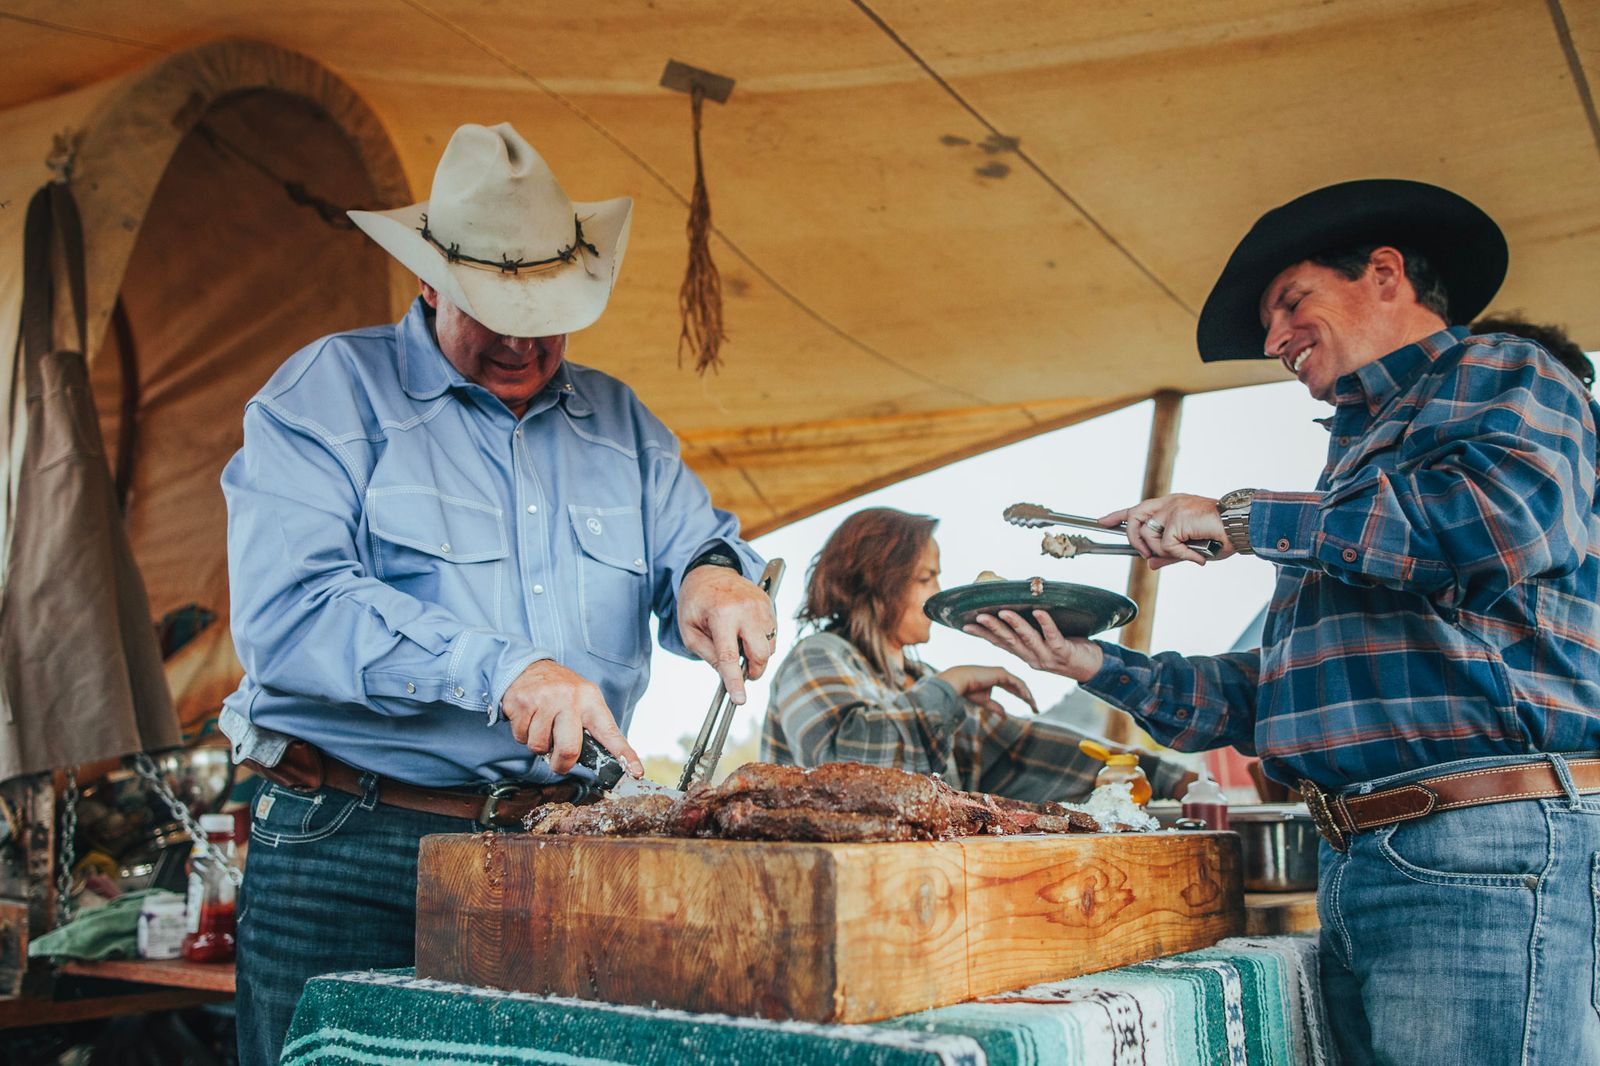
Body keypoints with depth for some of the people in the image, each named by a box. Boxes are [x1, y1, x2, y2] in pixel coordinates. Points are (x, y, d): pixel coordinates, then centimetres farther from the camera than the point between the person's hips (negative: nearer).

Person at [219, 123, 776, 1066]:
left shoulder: (620, 420, 16)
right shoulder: (329, 395, -1)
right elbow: (287, 611, -14)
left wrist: (712, 575, -11)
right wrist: (500, 669, -24)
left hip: (564, 849, 4)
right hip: (352, 855, -3)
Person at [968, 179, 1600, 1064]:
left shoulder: (1502, 376, 3)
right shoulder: (1368, 448, 27)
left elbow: (1513, 514, -22)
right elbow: (1271, 696, 23)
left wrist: (1243, 519, -13)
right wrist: (1093, 664, 15)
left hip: (1485, 856, -8)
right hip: (1360, 863, 8)